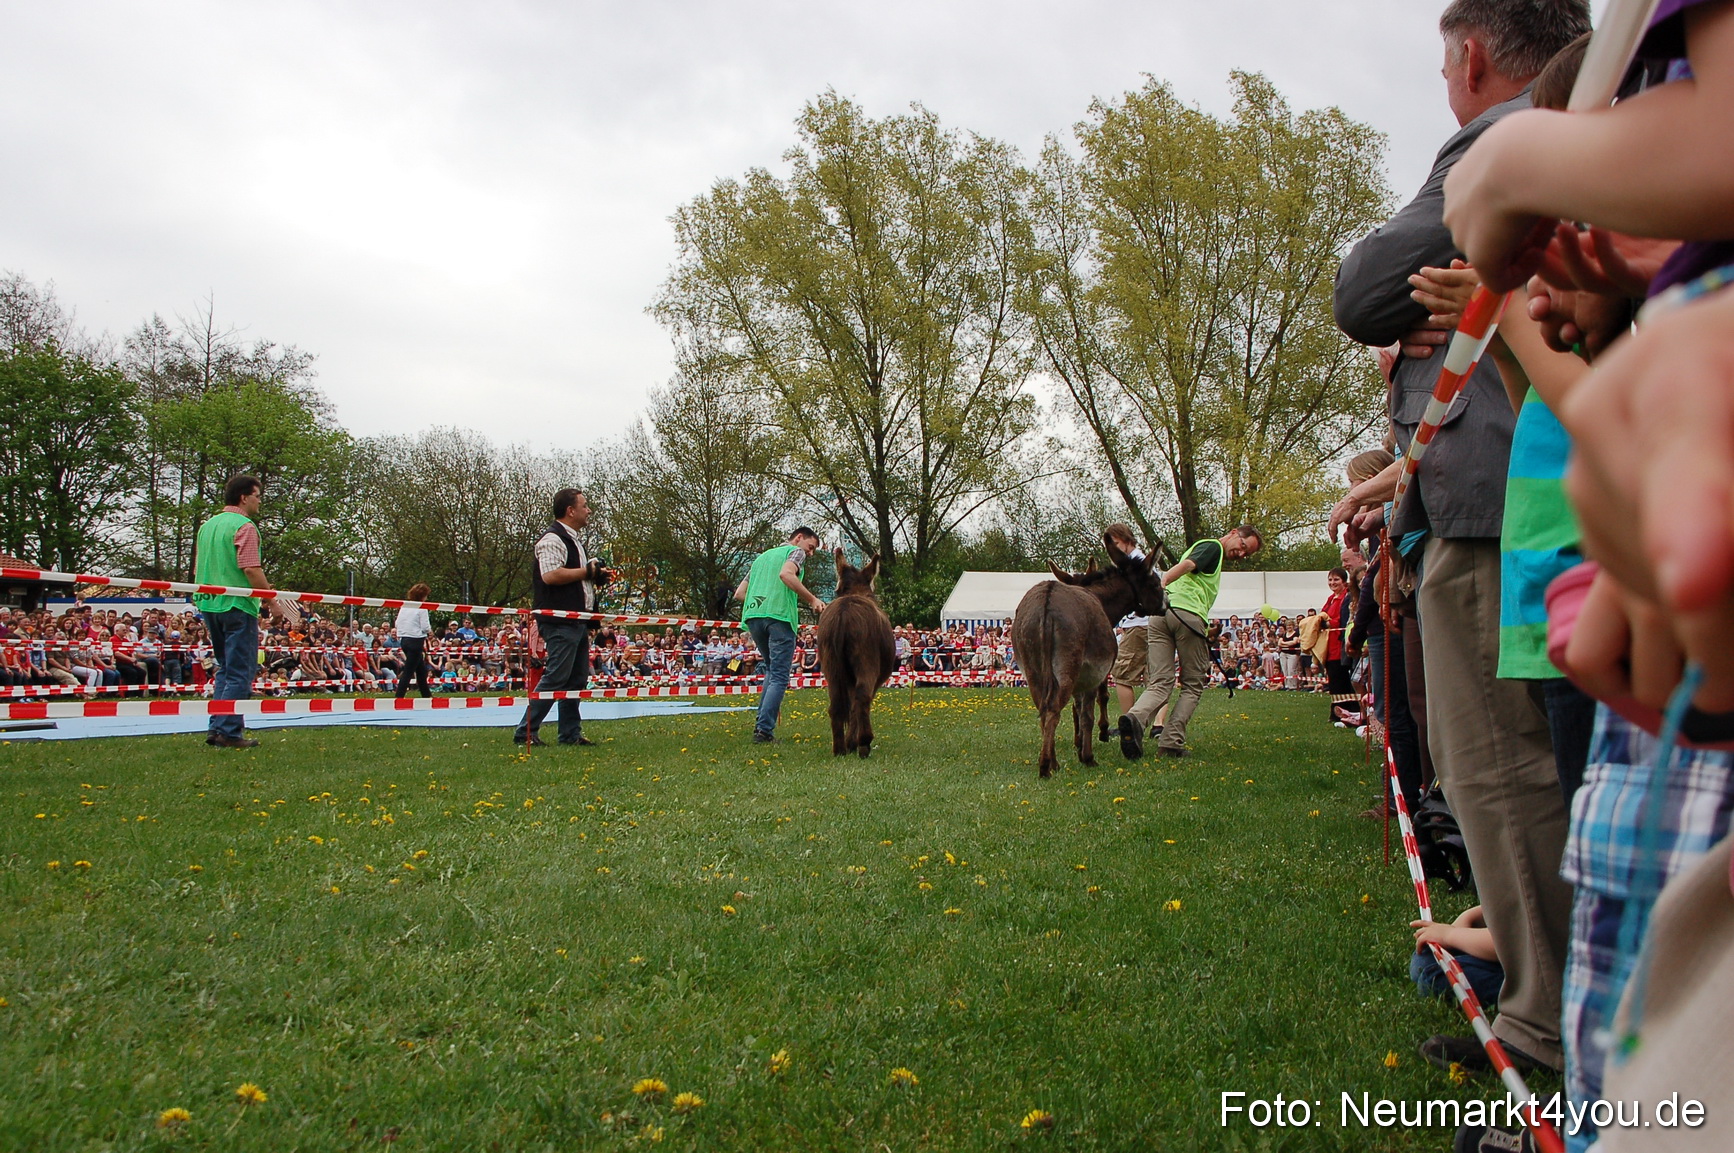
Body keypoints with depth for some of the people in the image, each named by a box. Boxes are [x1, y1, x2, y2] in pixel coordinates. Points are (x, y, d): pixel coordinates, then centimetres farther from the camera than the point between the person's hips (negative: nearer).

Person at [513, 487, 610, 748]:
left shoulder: (572, 539, 21)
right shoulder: (552, 538, -11)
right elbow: (550, 575, -25)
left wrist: (595, 576, 13)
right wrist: (587, 572, -16)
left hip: (577, 620, 11)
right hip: (560, 621, -10)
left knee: (577, 678, 11)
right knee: (555, 678, -10)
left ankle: (571, 733, 17)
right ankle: (525, 732, -4)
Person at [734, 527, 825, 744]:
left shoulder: (762, 556, 31)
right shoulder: (795, 551, 11)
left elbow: (739, 593, 26)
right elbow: (786, 574, -13)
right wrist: (812, 600, -11)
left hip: (753, 615, 7)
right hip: (779, 616, -6)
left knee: (772, 670, 21)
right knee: (779, 677, -5)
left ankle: (761, 722, 8)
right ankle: (764, 730, -15)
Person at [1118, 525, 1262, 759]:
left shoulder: (1202, 546, 34)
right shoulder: (1214, 547, 6)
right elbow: (1187, 565, -13)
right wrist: (1163, 581, -31)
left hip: (1159, 614, 7)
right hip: (1187, 614, -7)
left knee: (1159, 683, -1)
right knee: (1193, 686, 5)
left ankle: (1135, 718, -29)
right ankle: (1171, 744, -3)